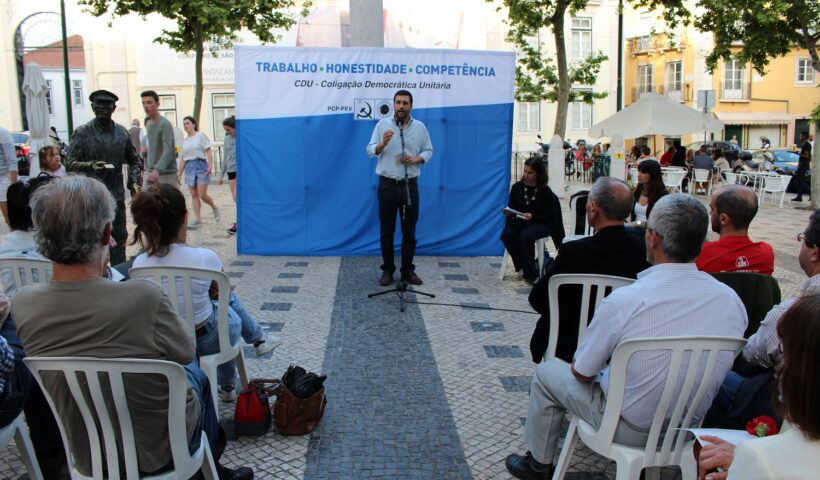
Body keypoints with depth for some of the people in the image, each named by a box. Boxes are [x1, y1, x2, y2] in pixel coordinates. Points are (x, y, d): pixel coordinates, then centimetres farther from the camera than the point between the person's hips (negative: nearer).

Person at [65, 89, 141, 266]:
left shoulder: (122, 132, 10)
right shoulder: (82, 132, -2)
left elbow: (133, 160, 19)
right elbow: (70, 163, -4)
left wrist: (133, 181, 4)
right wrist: (90, 165, -22)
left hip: (117, 194, 4)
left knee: (119, 237, 11)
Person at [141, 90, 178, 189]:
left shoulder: (165, 124, -11)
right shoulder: (147, 124, 14)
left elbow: (168, 151, -22)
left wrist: (157, 170, -34)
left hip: (166, 174, -7)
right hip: (150, 173, 7)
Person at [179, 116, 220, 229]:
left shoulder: (201, 136, 0)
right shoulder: (185, 141, 16)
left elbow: (209, 152, -7)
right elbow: (182, 158, 18)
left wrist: (210, 166, -18)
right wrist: (179, 173, 15)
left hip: (201, 165, -5)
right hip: (189, 167, 6)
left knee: (202, 195, -11)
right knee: (194, 195, 2)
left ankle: (214, 207, 18)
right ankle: (197, 219, 4)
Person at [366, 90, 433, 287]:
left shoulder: (420, 127, 3)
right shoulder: (382, 124, 0)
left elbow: (428, 151, 9)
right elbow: (370, 150, -1)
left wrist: (418, 158, -11)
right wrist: (383, 143, -21)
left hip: (410, 185, 1)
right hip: (387, 185, -1)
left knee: (409, 230, 6)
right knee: (386, 230, 5)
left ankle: (408, 270, 17)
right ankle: (387, 270, 16)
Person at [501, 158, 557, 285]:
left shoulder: (546, 192, -7)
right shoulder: (517, 187, 2)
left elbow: (548, 217, -6)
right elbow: (512, 207, 9)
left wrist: (532, 216, -24)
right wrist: (508, 212, -15)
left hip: (540, 224, -3)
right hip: (519, 221, 4)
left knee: (525, 236, -36)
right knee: (506, 236, -29)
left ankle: (530, 274, -19)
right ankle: (522, 265, -8)